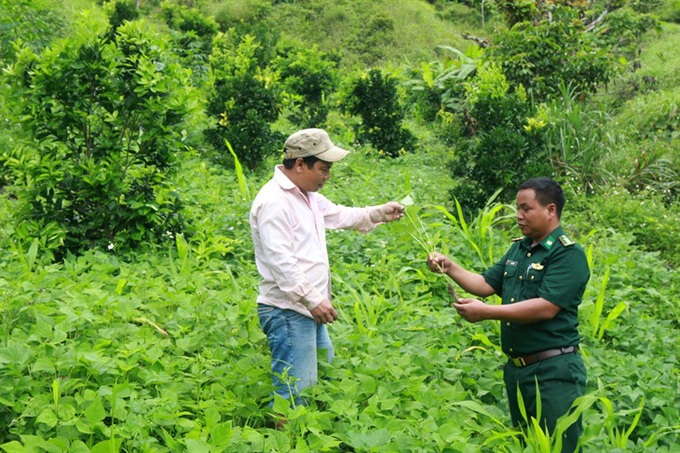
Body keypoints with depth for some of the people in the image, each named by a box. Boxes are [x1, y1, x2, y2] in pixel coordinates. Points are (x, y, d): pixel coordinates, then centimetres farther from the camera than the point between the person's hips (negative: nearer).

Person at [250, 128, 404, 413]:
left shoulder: (307, 196, 14)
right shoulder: (274, 202, -18)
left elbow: (339, 216, 29)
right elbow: (280, 261, -24)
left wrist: (379, 213, 17)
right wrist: (313, 300, -24)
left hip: (309, 310, 11)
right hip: (287, 312, -11)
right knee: (293, 393, -9)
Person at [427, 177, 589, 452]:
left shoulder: (568, 254, -13)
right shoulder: (517, 248, 13)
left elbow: (546, 307, -23)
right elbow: (486, 285, 16)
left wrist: (486, 312, -22)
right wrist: (449, 268, 1)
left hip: (553, 371, -8)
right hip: (516, 368, 8)